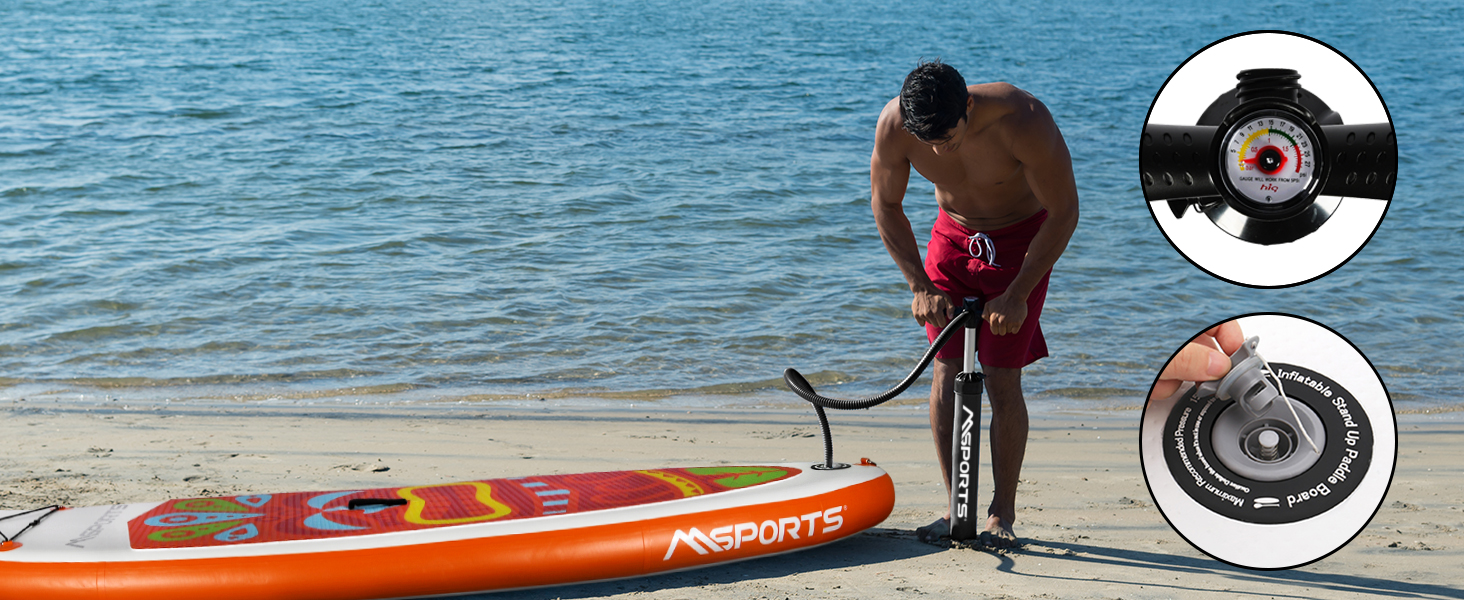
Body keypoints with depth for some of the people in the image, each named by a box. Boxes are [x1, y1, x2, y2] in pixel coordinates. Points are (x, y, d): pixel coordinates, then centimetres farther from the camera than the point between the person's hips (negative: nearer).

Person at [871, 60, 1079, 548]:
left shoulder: (1022, 122, -35)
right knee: (947, 370, -5)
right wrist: (921, 285, -11)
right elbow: (885, 205, -6)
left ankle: (1003, 514, 5)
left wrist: (1017, 295, -22)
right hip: (953, 233, 3)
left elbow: (1064, 212, -23)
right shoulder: (894, 125, -24)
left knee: (1001, 378, -8)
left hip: (1021, 239, -3)